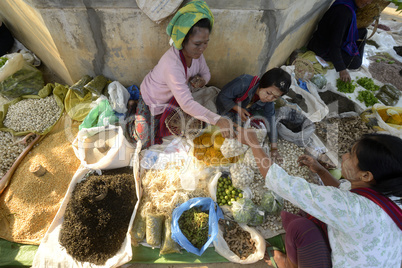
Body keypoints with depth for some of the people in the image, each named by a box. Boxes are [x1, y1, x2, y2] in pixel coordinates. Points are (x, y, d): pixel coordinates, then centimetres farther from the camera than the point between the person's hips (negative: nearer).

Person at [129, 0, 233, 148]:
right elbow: (186, 104, -47)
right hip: (152, 101, -6)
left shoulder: (195, 52, -18)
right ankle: (134, 108, 31)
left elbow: (205, 72, -1)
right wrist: (217, 120, -51)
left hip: (170, 97, 6)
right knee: (146, 141, 8)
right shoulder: (172, 64, -42)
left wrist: (202, 79, -27)